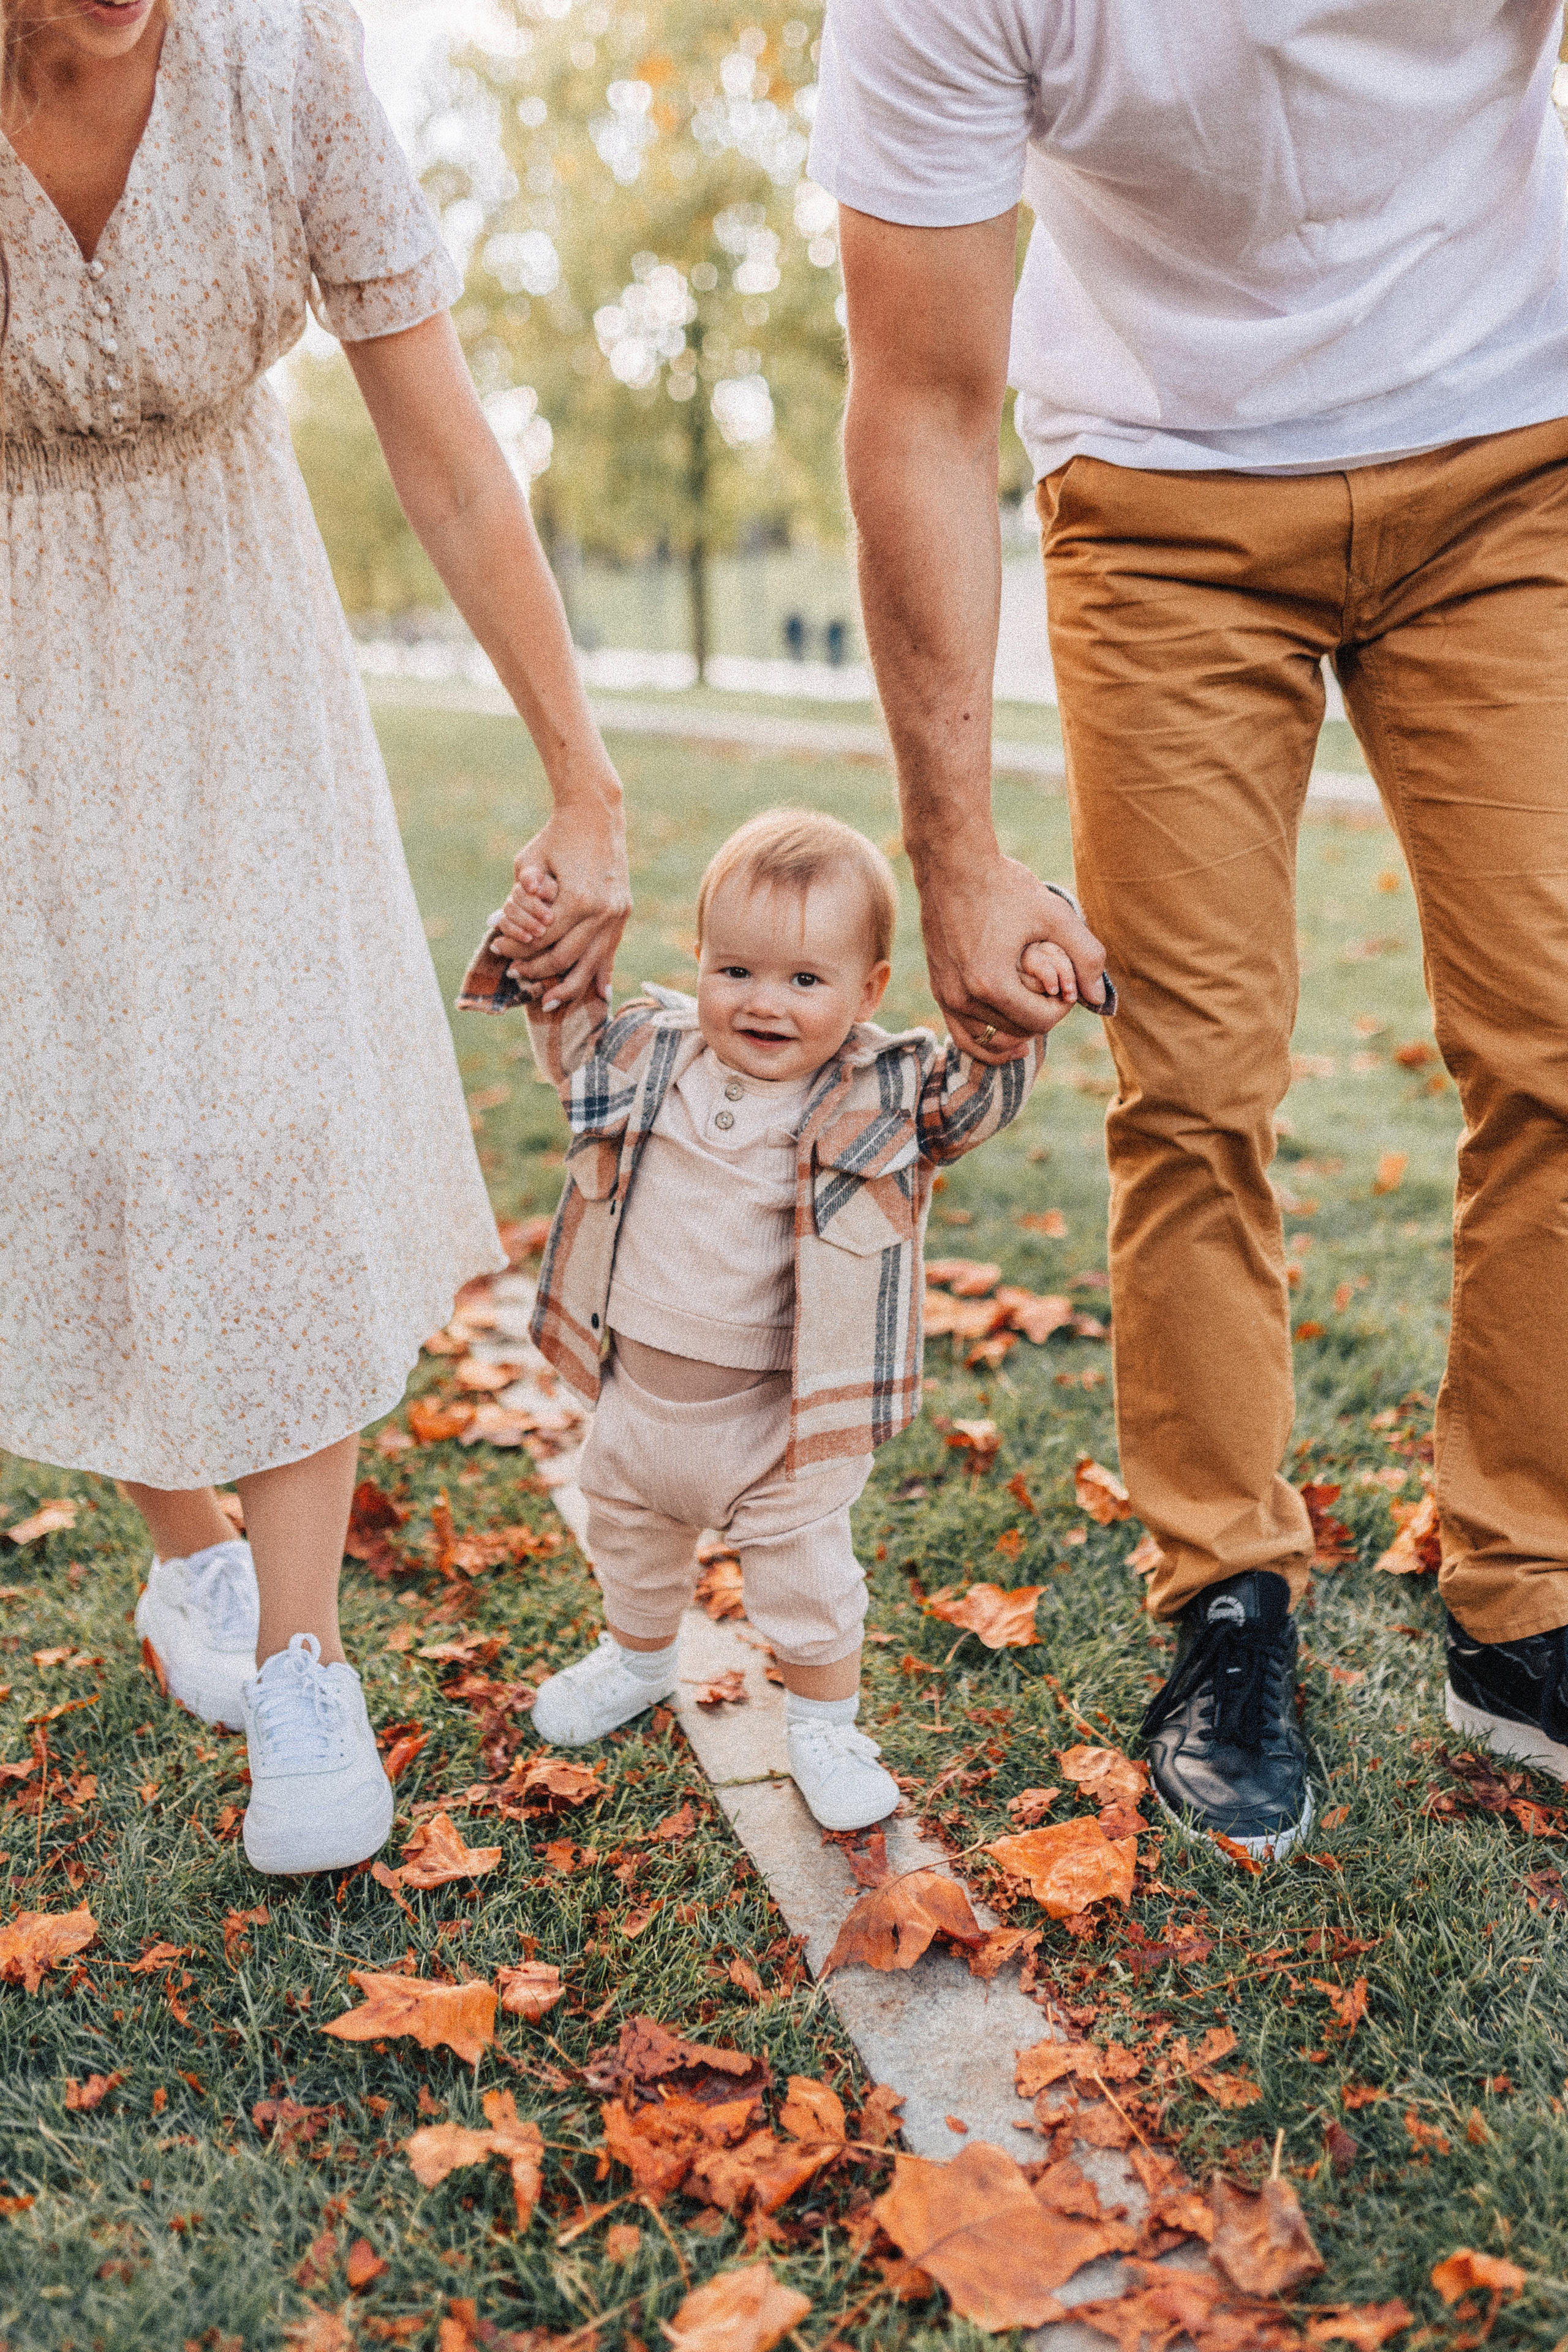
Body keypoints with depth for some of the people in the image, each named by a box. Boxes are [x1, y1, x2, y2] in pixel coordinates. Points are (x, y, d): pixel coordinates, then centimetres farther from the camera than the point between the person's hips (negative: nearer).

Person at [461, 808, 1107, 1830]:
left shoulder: (883, 1092, -15)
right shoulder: (653, 1052, -7)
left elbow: (981, 1090, -18)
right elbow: (569, 1031, 5)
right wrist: (531, 949, -12)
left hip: (783, 1410, -4)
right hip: (641, 1384, 4)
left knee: (803, 1564, 8)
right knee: (631, 1532, 27)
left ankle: (826, 1725, 33)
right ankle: (640, 1656, 56)